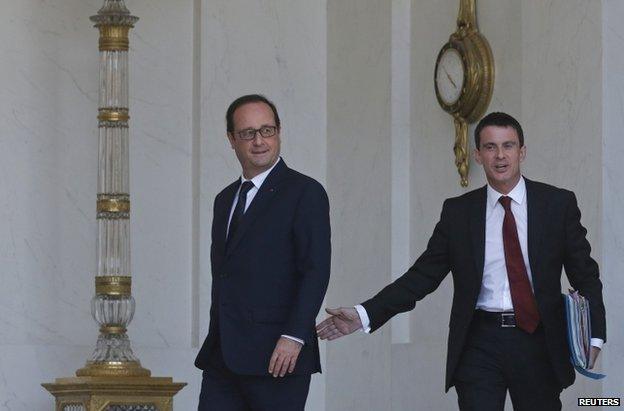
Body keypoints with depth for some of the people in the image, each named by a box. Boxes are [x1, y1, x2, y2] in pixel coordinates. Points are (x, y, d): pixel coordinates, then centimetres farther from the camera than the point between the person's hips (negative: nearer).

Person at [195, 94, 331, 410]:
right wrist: (215, 342, 17)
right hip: (222, 358, 7)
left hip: (276, 356, -7)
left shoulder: (305, 193, -3)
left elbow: (316, 271, -11)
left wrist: (294, 337, -19)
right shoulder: (226, 199, 21)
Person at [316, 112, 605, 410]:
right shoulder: (457, 212, 6)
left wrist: (594, 335, -10)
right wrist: (365, 315, -7)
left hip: (538, 341, 0)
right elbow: (423, 275, 4)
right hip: (479, 343, 0)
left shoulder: (558, 204, 3)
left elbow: (585, 274, 4)